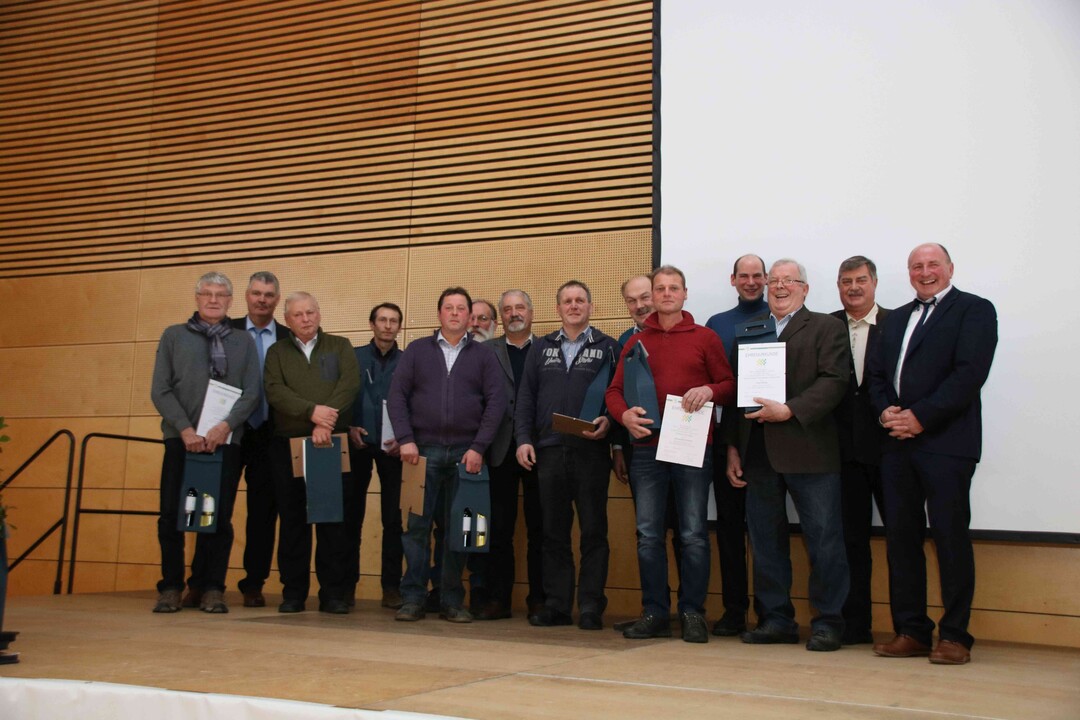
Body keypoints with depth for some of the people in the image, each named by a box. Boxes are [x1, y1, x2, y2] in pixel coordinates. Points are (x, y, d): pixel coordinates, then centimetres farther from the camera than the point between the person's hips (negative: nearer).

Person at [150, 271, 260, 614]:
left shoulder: (243, 342, 12)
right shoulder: (173, 336, 11)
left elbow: (251, 393, 3)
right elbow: (160, 390, 3)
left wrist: (225, 426, -12)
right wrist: (185, 429, -9)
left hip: (226, 441, 0)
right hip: (181, 439, 0)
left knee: (219, 517, 0)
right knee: (172, 514, 0)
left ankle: (210, 588, 9)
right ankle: (171, 587, 12)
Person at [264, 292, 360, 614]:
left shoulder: (340, 346, 11)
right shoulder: (276, 352, 14)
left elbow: (350, 384, -4)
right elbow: (275, 391, -3)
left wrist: (327, 421, -18)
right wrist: (312, 411, -18)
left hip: (334, 443, -1)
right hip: (289, 444, 1)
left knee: (336, 519, -2)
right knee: (293, 520, 4)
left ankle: (334, 593, 4)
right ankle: (293, 592, 10)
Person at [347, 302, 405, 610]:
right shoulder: (354, 357, 7)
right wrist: (349, 427, -8)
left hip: (391, 446, 0)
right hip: (359, 443, 0)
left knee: (392, 516, 1)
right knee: (353, 513, 2)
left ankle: (391, 586, 5)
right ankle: (348, 582, 10)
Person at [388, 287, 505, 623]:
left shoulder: (483, 355, 10)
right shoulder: (417, 350, 10)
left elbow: (496, 402, 2)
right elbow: (397, 395, 4)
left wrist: (479, 447, -7)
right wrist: (406, 439, -7)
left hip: (466, 453, 0)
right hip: (423, 450, 0)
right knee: (417, 525, -1)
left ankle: (452, 601, 12)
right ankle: (413, 598, 7)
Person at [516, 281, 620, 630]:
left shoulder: (607, 347, 7)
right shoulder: (541, 348, 15)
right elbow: (526, 398, 12)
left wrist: (609, 422, -16)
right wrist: (524, 439, 1)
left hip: (592, 452, -3)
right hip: (549, 451, 3)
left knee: (593, 531, -1)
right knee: (554, 532, 6)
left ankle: (591, 607, 5)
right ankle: (557, 605, 13)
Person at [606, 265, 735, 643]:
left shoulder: (705, 338, 7)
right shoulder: (636, 342, 12)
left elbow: (730, 385, 6)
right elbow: (614, 391, 10)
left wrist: (710, 391, -16)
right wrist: (624, 415, -11)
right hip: (647, 448, 2)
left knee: (693, 534, 1)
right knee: (648, 534, 4)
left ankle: (692, 613, 11)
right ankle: (655, 613, 13)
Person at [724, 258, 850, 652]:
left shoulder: (826, 328, 5)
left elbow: (833, 381, -8)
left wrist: (789, 411, -18)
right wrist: (733, 447, 8)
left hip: (808, 452, -4)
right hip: (758, 453, 5)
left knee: (824, 540, -1)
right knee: (766, 540, 8)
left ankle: (828, 621, 10)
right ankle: (776, 619, 18)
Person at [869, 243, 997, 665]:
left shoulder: (974, 310, 1)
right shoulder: (896, 319, 22)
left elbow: (970, 372, -11)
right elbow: (877, 375, 18)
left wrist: (921, 416, -15)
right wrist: (886, 411, -2)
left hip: (946, 441, -6)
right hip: (897, 442, 6)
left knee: (951, 536, -3)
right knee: (901, 536, 6)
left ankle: (955, 635, 7)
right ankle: (911, 631, 14)